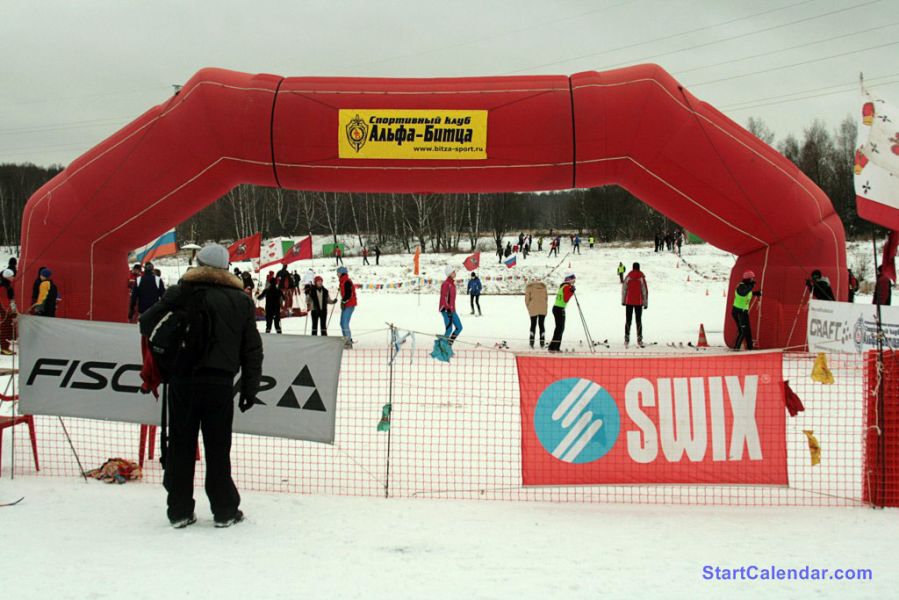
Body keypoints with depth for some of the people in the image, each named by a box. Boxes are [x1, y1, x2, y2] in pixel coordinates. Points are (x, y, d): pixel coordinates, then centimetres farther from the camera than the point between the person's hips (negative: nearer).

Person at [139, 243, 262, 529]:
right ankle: (225, 510, 14)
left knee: (180, 446, 8)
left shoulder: (182, 293, 0)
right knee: (218, 448, 8)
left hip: (182, 381, 0)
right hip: (220, 383, 1)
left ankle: (179, 511, 14)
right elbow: (252, 349, 7)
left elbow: (147, 324, -2)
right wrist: (250, 387, 12)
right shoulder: (242, 300, 6)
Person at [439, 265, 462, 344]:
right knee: (449, 329, -11)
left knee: (459, 327, 9)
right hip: (446, 310, -10)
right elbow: (443, 297, -19)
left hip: (452, 310, 10)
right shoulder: (446, 284, -14)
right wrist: (448, 309, -24)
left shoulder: (452, 283, 14)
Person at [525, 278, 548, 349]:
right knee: (541, 324, 10)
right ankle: (542, 342, 7)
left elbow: (527, 299, -2)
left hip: (533, 309, -2)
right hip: (543, 309, 2)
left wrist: (529, 308, 10)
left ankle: (532, 341, 1)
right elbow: (545, 297, 9)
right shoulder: (543, 285, 10)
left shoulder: (529, 286, 1)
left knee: (533, 324, 8)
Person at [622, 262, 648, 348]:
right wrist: (646, 303, 3)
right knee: (639, 321, 7)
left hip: (629, 302, 0)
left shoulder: (628, 277, -4)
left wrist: (623, 301, 8)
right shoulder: (641, 278, -6)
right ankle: (639, 340, 3)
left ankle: (627, 339, 1)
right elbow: (645, 291, -4)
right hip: (639, 302, 0)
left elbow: (624, 289, -1)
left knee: (628, 321, 7)